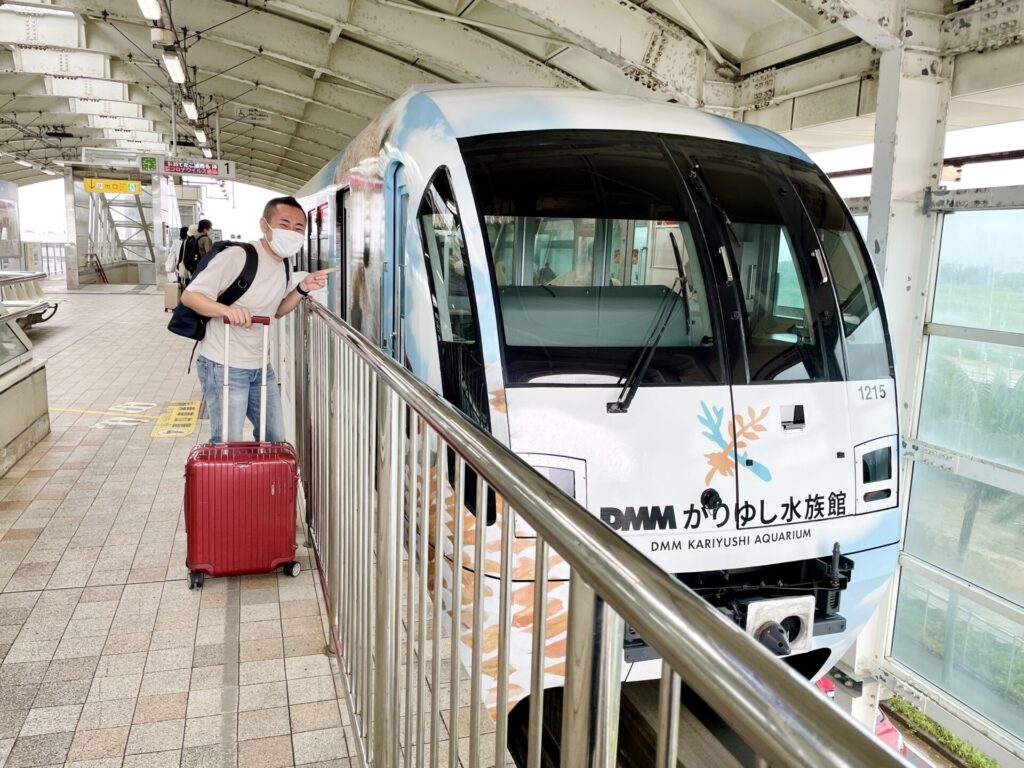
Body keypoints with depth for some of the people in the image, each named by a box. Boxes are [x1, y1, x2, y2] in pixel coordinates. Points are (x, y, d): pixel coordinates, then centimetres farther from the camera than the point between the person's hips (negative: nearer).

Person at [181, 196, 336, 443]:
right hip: (224, 367, -8)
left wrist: (302, 289, 0)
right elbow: (189, 296, -18)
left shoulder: (284, 264, 5)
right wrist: (227, 310, -37)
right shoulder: (236, 256, -20)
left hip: (260, 367, 8)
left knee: (275, 441, 15)